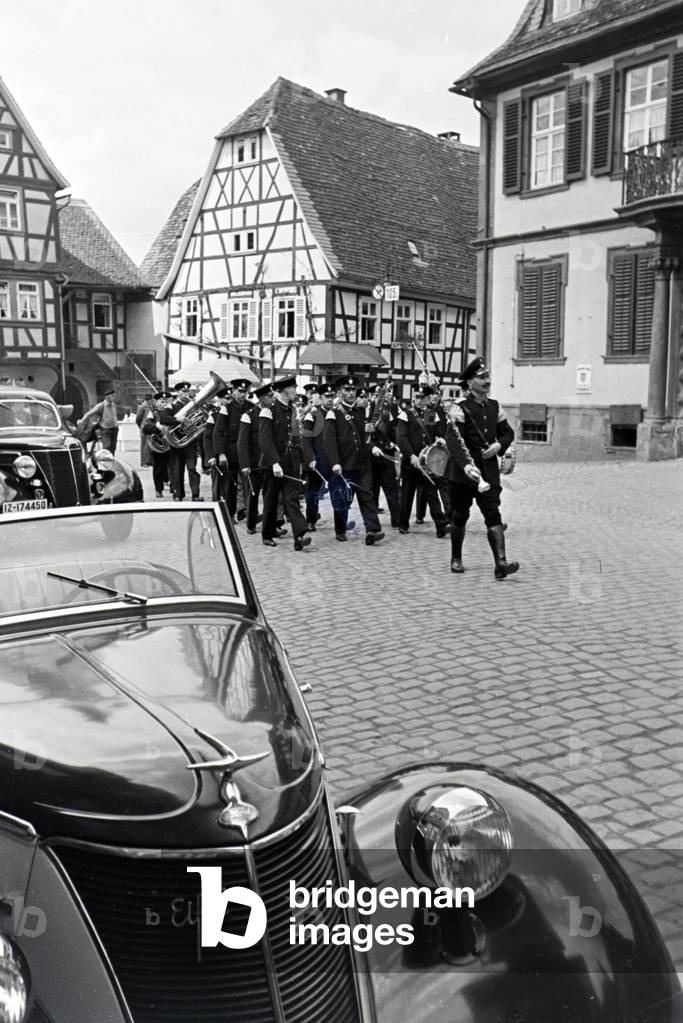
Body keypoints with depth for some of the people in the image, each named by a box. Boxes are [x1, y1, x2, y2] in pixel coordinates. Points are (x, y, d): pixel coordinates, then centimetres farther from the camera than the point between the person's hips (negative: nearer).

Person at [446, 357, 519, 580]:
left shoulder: (494, 407, 11)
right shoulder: (460, 408, -10)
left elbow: (508, 432, 19)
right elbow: (453, 440, -21)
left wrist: (499, 445, -4)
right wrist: (466, 465, -35)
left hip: (489, 471, 4)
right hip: (462, 473, -4)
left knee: (494, 515, -7)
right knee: (460, 517, 9)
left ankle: (501, 563, -14)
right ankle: (456, 559, 27)